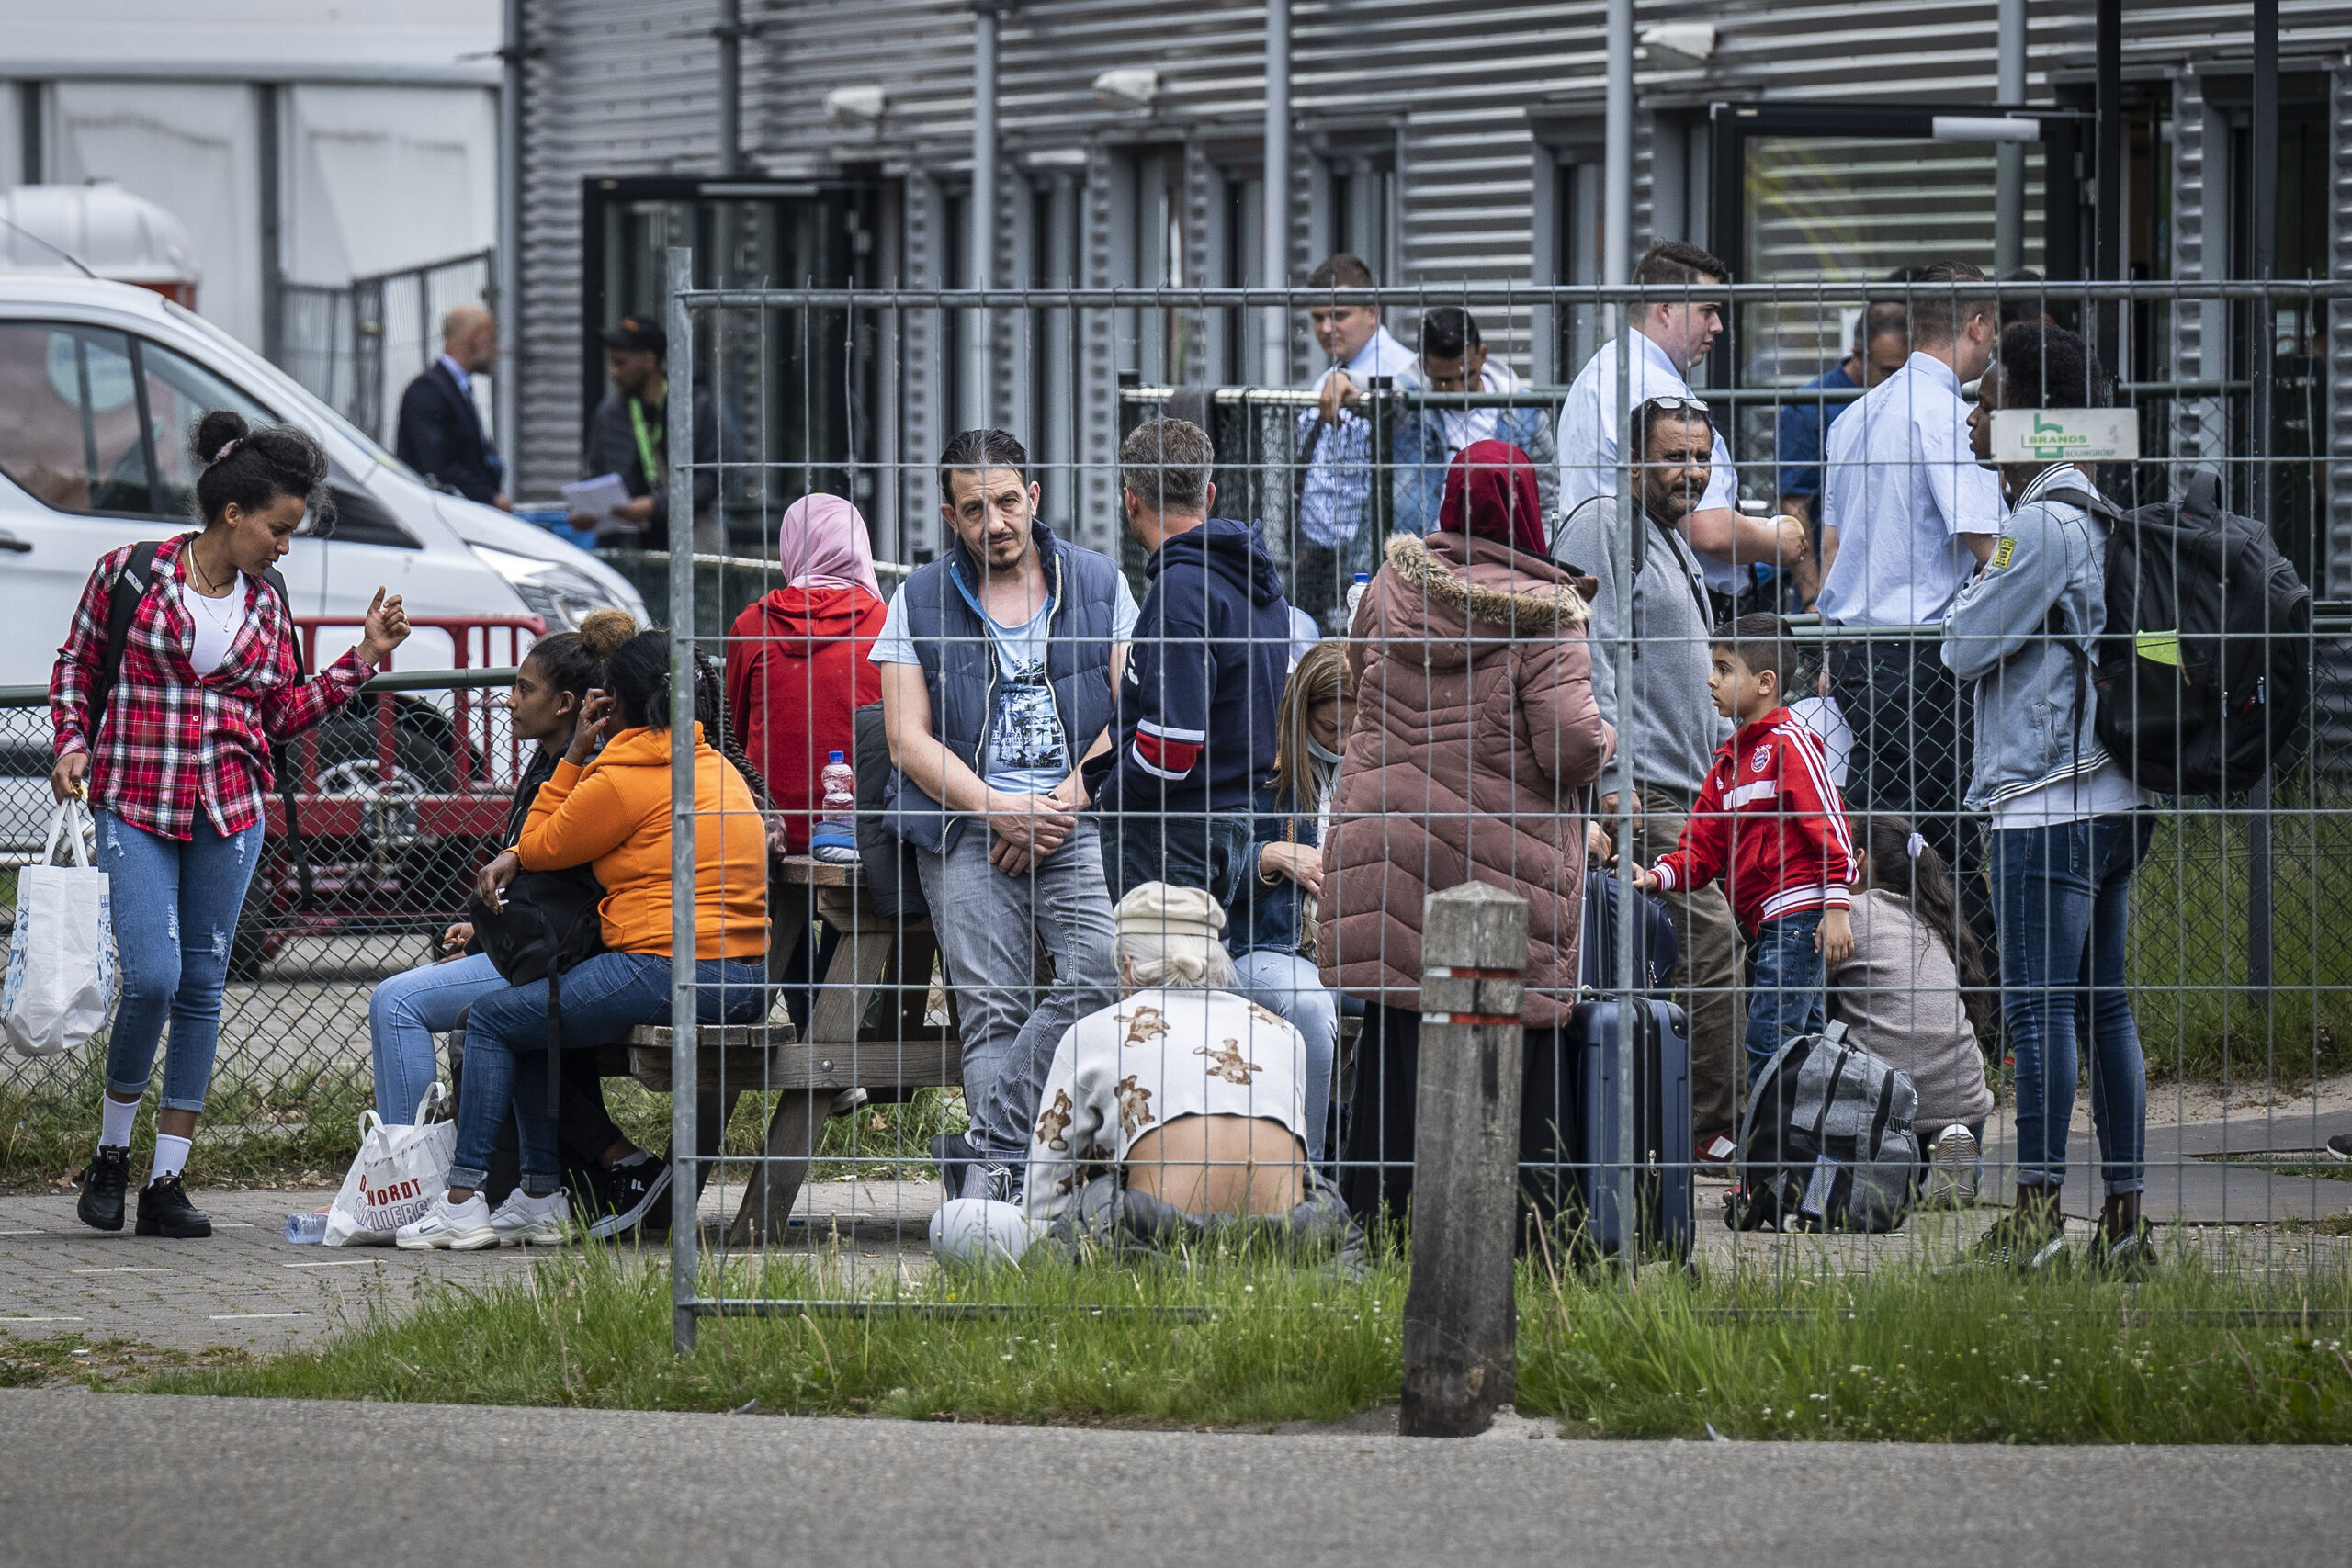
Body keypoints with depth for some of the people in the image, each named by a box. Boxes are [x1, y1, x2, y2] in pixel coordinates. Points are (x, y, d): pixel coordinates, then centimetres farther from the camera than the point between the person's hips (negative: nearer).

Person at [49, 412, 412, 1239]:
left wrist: (365, 655, 7)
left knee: (202, 987, 3)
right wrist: (73, 746, -8)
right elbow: (74, 669, 6)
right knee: (152, 978, -15)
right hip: (134, 808, -4)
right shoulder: (131, 573, -4)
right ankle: (110, 1154, 7)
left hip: (230, 814, 4)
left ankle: (166, 1183, 8)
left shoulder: (265, 602, 8)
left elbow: (286, 712, 12)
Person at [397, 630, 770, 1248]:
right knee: (531, 1020, 23)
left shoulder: (622, 779, -10)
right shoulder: (717, 767, 18)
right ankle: (541, 1199, 20)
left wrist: (574, 755, 7)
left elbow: (538, 848, 2)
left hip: (672, 972, -9)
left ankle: (462, 1202, 1)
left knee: (493, 1021, 5)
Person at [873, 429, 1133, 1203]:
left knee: (1103, 970, -23)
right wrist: (1000, 809, -9)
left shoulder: (1098, 584, 12)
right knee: (991, 1010, -13)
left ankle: (983, 1151, -21)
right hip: (966, 823, 0)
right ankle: (1001, 1170, -16)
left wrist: (1063, 804, -7)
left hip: (1078, 820, 0)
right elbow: (910, 737, 4)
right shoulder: (920, 601, 11)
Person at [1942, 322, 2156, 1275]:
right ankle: (2124, 1216, 9)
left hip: (2048, 802, -9)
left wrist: (1981, 575, 7)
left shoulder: (2041, 525, -13)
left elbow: (1965, 647, -9)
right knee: (2104, 1005, 9)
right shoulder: (2097, 518, 15)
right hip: (2113, 795, 9)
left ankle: (2038, 1211, -7)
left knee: (2038, 1008, -7)